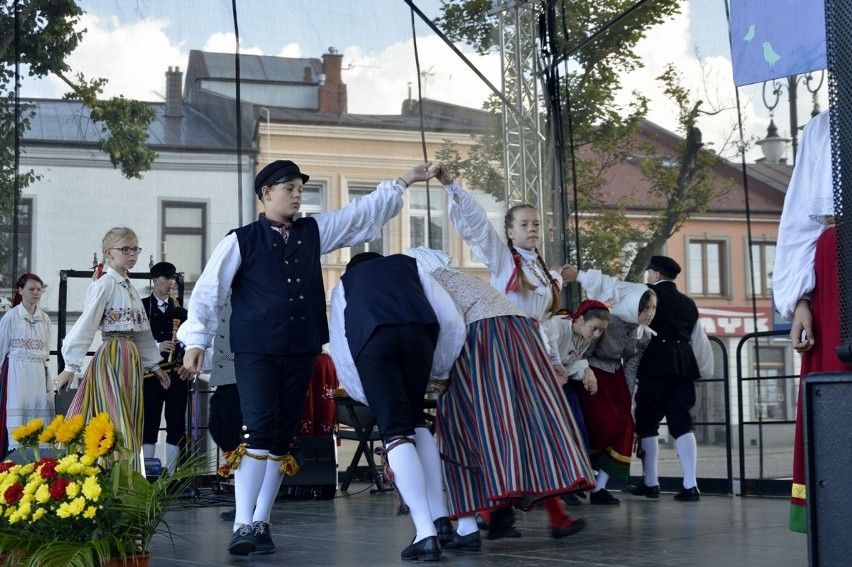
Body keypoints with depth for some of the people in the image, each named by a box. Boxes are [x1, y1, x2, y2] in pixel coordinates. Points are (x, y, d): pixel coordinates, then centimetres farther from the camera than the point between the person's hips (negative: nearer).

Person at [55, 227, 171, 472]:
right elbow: (85, 325, -14)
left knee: (131, 424, 7)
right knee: (116, 426, -10)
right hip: (112, 358, -8)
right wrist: (71, 366, -19)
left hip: (132, 359, 8)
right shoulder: (105, 284, -8)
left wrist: (154, 365, 22)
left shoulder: (130, 289, 17)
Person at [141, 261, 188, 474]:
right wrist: (157, 346, -14)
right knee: (149, 424, -2)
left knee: (176, 425, 1)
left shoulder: (180, 310, 13)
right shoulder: (141, 306, 4)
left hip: (176, 374, 3)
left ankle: (170, 474, 7)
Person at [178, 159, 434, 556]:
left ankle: (261, 523, 12)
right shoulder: (241, 240, -1)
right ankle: (242, 525, -15)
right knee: (259, 430, -16)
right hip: (256, 350, -5)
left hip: (301, 350, 5)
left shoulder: (314, 232, 11)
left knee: (283, 436, 6)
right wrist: (196, 340, -8)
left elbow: (365, 211, 17)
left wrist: (405, 181, 16)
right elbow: (209, 290, -2)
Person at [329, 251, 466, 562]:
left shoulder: (344, 284, 38)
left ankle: (426, 533, -12)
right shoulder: (409, 265, 38)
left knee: (395, 431, 0)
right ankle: (439, 516, 11)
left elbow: (340, 350, 25)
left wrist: (367, 398, 31)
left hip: (369, 338, -1)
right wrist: (441, 369, 36)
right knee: (415, 420, 20)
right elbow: (452, 321, 24)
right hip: (417, 331, 1)